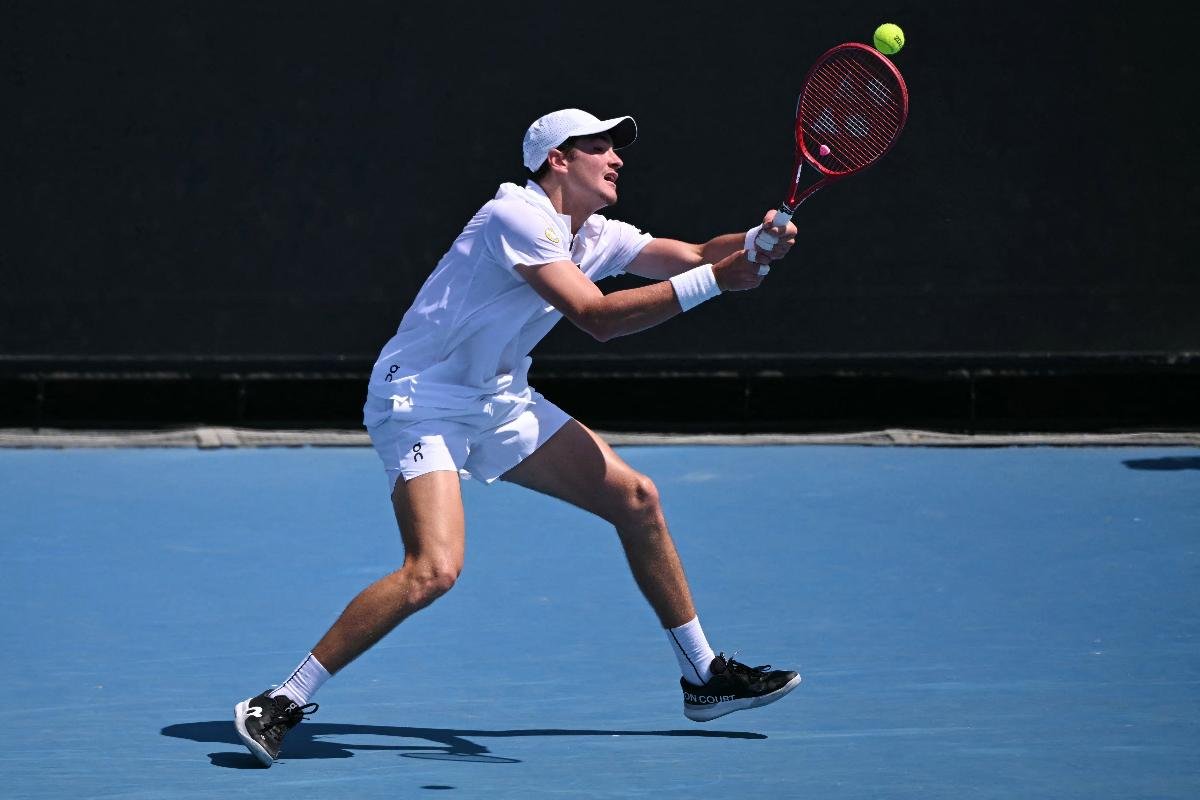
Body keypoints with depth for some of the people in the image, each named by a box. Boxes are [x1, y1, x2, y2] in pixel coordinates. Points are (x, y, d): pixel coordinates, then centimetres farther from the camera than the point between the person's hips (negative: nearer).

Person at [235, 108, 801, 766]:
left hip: (499, 402, 9)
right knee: (434, 568, -27)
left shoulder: (594, 237, 7)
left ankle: (703, 676, 18)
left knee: (635, 497, 6)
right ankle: (281, 703, -18)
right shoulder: (519, 216, -20)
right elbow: (598, 318, -28)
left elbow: (692, 255, 1)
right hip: (421, 400, -9)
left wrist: (756, 242, -21)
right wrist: (710, 280, -32)